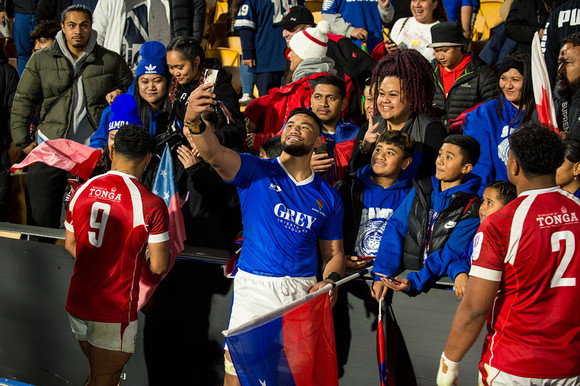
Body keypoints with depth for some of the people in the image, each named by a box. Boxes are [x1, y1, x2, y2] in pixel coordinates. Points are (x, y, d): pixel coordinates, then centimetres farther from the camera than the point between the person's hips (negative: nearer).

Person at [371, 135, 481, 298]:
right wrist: (382, 275, -8)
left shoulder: (472, 209, -2)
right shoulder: (421, 190, 12)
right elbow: (396, 228, 4)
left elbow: (451, 254, -9)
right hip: (403, 275, 3)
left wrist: (415, 282, -22)